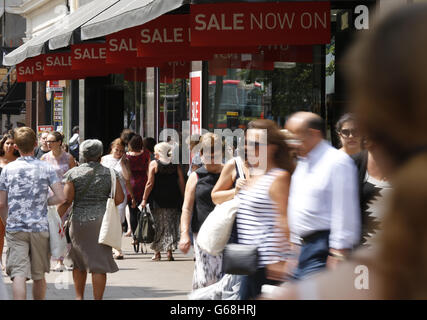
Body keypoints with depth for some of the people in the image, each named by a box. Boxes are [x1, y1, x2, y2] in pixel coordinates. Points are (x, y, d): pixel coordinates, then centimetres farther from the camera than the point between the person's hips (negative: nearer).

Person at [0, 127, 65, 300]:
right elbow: (61, 197, -8)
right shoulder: (46, 168, 0)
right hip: (40, 227, 1)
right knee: (39, 275, 15)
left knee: (18, 274, -8)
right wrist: (44, 202, 11)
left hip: (15, 228, -1)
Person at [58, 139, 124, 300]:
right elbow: (120, 198, -1)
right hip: (102, 221, 0)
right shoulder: (109, 173, 2)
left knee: (79, 262, 17)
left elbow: (66, 200, -7)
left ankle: (79, 297, 21)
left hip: (79, 221, 0)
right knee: (100, 263, 0)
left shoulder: (73, 173, -2)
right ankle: (98, 299, -3)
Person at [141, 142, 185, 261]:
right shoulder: (175, 165, 3)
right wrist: (183, 199, 9)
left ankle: (157, 252, 8)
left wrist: (144, 199, -3)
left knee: (158, 226, 7)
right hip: (173, 200, 2)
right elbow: (182, 183, 2)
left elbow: (150, 183, -8)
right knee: (171, 225, 8)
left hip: (157, 199, -2)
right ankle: (169, 252, 4)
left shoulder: (154, 164, -5)